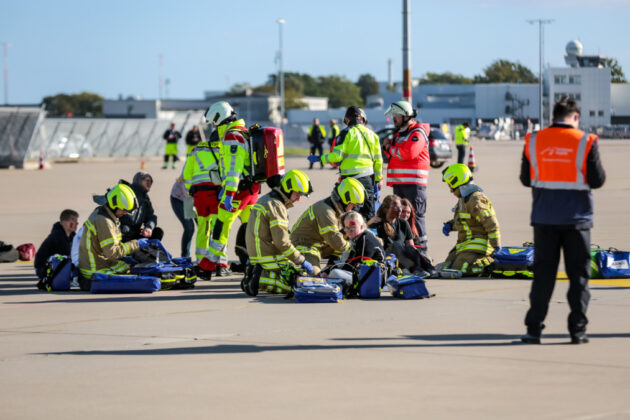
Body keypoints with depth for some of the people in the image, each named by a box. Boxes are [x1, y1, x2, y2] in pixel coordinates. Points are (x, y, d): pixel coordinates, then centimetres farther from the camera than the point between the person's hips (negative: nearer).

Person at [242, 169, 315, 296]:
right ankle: (264, 280, -13)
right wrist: (302, 261, -13)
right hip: (272, 261, -10)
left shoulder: (265, 200, 16)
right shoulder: (276, 206, -15)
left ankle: (257, 276, 8)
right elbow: (282, 242, -21)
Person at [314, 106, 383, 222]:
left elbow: (336, 156, -13)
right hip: (368, 178, 5)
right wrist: (377, 182, 20)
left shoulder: (347, 133, -3)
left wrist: (319, 158, 2)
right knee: (369, 215, 10)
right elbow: (378, 161, 15)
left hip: (350, 177, -5)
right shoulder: (372, 135, 14)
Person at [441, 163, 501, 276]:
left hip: (479, 244, -10)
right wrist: (449, 225, 9)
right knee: (448, 267, 8)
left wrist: (496, 247, -22)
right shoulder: (463, 199, 14)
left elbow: (492, 224, -21)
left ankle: (492, 262, -8)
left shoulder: (476, 201, -19)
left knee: (459, 269, -24)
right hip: (465, 243, 10)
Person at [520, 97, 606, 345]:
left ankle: (534, 329, 4)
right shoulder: (586, 142, -8)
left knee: (542, 273, 8)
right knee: (578, 274, 6)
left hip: (544, 219, 2)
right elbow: (598, 180, -6)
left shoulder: (533, 141, 0)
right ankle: (578, 330, 5)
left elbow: (526, 179, 6)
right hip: (576, 219, -2)